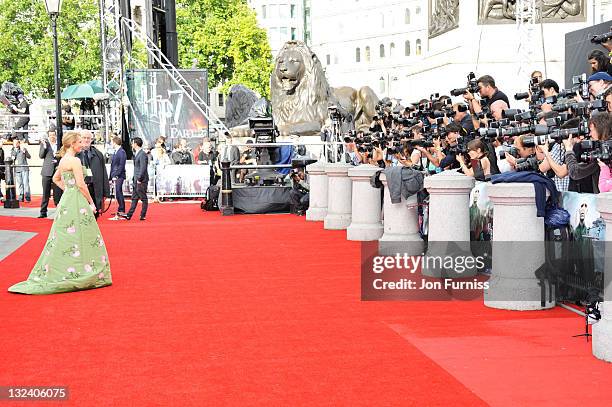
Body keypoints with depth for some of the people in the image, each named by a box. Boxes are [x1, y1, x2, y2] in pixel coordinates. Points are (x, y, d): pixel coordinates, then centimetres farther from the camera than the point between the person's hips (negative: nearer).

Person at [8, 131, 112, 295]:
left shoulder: (63, 160, 13)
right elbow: (81, 184, -18)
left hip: (66, 200, 9)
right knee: (80, 237, -3)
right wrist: (91, 202, -8)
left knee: (63, 238, 12)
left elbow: (56, 179, 27)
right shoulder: (75, 161, -14)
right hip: (76, 202, -9)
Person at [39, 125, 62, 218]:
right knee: (45, 193, 5)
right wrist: (44, 146, -15)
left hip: (57, 171, 0)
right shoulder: (44, 143, 4)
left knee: (58, 193, 0)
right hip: (47, 172, 0)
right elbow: (41, 156, -2)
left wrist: (59, 156, -9)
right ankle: (43, 212, 11)